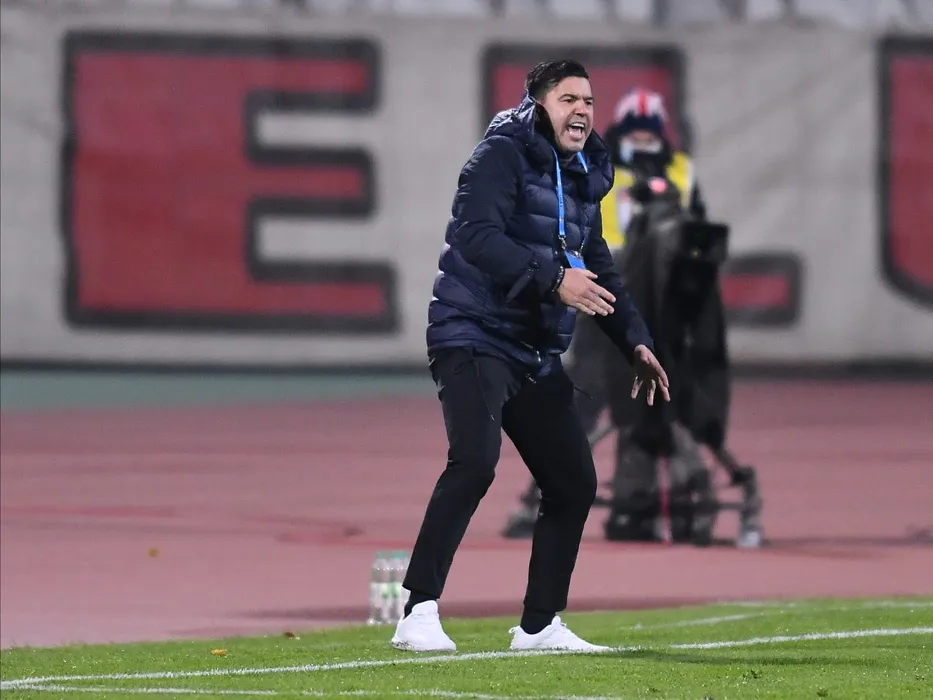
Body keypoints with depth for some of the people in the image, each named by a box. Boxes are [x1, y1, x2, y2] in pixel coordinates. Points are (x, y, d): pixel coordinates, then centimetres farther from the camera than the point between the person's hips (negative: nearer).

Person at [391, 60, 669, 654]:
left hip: (538, 355, 9)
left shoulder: (582, 176, 16)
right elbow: (476, 235, -24)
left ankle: (539, 625, 21)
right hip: (475, 336, -9)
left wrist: (635, 342, 20)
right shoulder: (503, 154, -10)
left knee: (575, 482, 8)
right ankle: (419, 614, -28)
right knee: (475, 460, -27)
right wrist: (554, 278, -31)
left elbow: (598, 268, 27)